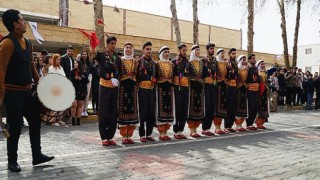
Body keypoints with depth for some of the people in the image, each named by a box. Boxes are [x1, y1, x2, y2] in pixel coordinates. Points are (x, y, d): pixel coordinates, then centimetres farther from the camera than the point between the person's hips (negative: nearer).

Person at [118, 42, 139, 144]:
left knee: (132, 110, 3)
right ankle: (124, 137, 6)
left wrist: (137, 87, 2)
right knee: (123, 110, -3)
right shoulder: (120, 61, 6)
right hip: (123, 87, -3)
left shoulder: (135, 62, 14)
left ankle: (129, 136, 13)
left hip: (133, 88, 3)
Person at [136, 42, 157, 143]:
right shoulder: (139, 62, 0)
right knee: (143, 112, -3)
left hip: (152, 90, 5)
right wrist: (138, 85, -11)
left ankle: (149, 134, 17)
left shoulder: (154, 63, 15)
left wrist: (155, 86, 12)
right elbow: (136, 76, -5)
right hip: (143, 90, -5)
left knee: (152, 112, 6)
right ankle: (142, 135, 6)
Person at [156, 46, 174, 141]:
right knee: (161, 109, -4)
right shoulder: (157, 64, 1)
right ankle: (161, 133, 4)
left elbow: (174, 76, 16)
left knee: (169, 108, 6)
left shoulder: (171, 64, 14)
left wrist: (173, 86, 8)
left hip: (169, 88, 5)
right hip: (161, 87, -5)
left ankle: (165, 132, 16)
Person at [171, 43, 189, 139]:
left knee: (184, 110, 6)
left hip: (186, 88, 6)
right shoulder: (174, 61, -2)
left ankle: (181, 130, 15)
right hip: (177, 88, -6)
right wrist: (172, 87, -14)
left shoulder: (187, 62, 16)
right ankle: (176, 131, 6)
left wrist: (189, 86, 14)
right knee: (177, 109, -3)